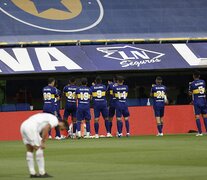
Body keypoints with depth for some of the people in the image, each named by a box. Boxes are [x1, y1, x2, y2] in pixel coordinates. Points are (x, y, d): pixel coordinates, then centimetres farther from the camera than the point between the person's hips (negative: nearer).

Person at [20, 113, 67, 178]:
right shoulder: (55, 120, 0)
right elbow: (45, 128, -16)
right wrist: (43, 142, -13)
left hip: (23, 126, 10)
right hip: (31, 128, -10)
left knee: (30, 150, 15)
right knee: (39, 149, -2)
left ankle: (32, 173, 16)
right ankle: (42, 173, 0)